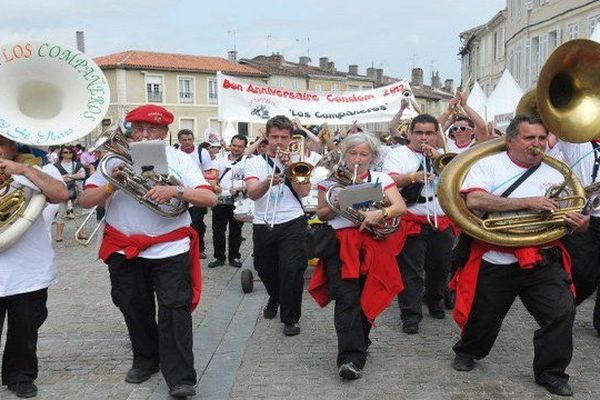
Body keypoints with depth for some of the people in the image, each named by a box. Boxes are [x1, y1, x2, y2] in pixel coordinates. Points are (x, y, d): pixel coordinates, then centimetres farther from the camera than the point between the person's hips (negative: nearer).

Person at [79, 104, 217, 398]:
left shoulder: (180, 160, -1)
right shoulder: (115, 158, 4)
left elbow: (210, 199, -11)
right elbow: (85, 201, 1)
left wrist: (176, 191, -27)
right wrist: (111, 186, -18)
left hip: (170, 250, -3)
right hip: (124, 250, 3)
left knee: (174, 311, -7)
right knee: (134, 309, 15)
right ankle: (146, 360, 36)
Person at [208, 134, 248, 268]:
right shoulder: (220, 161, 12)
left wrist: (238, 188, -23)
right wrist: (213, 186, -8)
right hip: (220, 202, 3)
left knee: (235, 232, 8)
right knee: (218, 231, 7)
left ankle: (234, 257, 20)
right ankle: (219, 257, 18)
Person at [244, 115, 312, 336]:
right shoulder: (255, 162, 5)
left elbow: (303, 192, -7)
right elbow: (252, 193, -13)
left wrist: (289, 168, -14)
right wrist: (268, 182, -33)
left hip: (292, 224, -2)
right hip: (263, 225, 2)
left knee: (291, 270, -13)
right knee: (265, 269, 16)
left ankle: (291, 318, 6)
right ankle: (275, 298, 49)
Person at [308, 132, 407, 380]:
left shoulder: (381, 179, 9)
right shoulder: (331, 179, 9)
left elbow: (401, 208, -2)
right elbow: (321, 214, 9)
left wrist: (380, 213, -21)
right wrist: (337, 205, -11)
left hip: (372, 245, 2)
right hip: (340, 243, -1)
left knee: (367, 299, 4)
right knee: (347, 299, -14)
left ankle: (357, 344, 27)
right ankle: (351, 357, -14)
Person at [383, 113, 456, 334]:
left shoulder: (443, 155, 14)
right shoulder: (398, 153, 2)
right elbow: (390, 181, -13)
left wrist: (437, 157, -11)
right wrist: (413, 177, -30)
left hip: (442, 222, 5)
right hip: (412, 222, -4)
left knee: (440, 267, 16)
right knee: (410, 271, -5)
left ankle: (434, 302, 38)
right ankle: (410, 315, 4)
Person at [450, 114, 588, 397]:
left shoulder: (554, 175, 9)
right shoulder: (489, 165, -4)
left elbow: (569, 219, 13)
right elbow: (474, 200, -22)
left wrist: (580, 224, -13)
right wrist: (527, 202, -25)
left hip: (542, 262, 3)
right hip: (495, 262, -3)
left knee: (562, 312, -11)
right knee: (484, 318, 11)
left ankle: (551, 372, 12)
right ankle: (467, 352, 42)